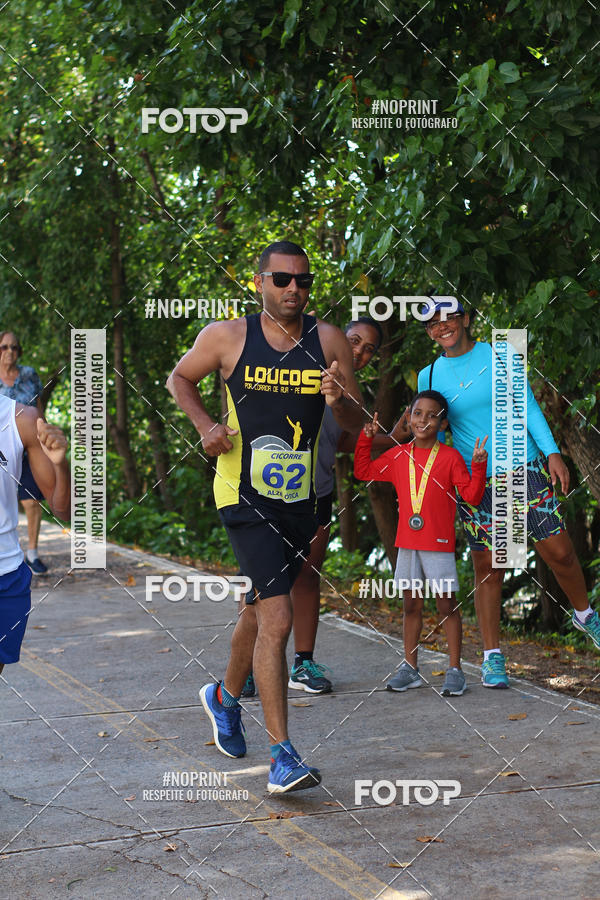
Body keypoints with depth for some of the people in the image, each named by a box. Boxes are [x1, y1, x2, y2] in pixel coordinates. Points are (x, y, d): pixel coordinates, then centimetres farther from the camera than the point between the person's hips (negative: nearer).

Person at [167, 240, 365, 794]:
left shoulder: (328, 342, 1)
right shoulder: (227, 337, -5)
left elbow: (357, 423, 3)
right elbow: (180, 379, 13)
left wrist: (340, 401, -20)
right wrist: (206, 425, -4)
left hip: (300, 499, 5)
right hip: (245, 497, -4)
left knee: (261, 611, 22)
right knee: (277, 619, -17)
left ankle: (226, 697, 50)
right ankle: (282, 756, -15)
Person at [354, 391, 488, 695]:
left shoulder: (450, 457, -5)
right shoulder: (398, 456, 7)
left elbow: (472, 495, -7)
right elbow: (363, 471, 18)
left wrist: (478, 466, -21)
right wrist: (366, 440, 9)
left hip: (439, 544, -4)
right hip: (407, 543, 4)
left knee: (446, 604, 0)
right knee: (411, 604, 11)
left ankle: (455, 670, 7)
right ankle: (410, 669, 19)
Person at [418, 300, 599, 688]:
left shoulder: (498, 356, 2)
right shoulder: (430, 376, 6)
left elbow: (527, 406, 3)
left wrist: (552, 452, -6)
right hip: (476, 480, 1)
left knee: (559, 551, 0)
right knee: (488, 567, -2)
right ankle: (493, 656, 5)